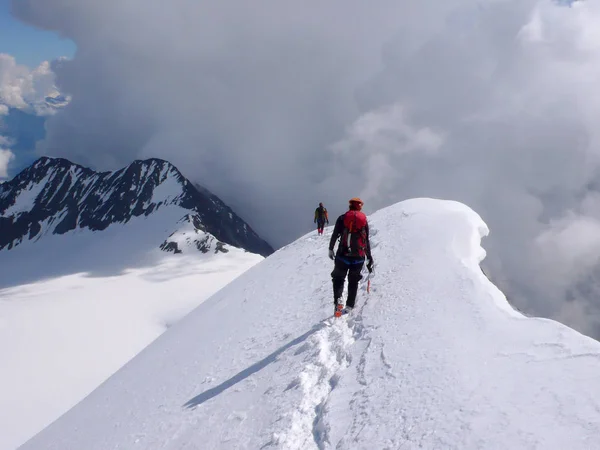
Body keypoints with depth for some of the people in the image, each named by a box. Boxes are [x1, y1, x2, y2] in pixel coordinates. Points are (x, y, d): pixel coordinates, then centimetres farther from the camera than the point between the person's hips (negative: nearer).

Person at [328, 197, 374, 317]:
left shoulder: (342, 218, 3)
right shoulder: (364, 220, 8)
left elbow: (335, 235, -2)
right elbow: (367, 241, 9)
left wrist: (331, 249, 10)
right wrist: (369, 257, 15)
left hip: (343, 255, -1)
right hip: (359, 257, 2)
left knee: (338, 279, 10)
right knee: (353, 281, 16)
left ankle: (338, 299, -14)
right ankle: (349, 306, 11)